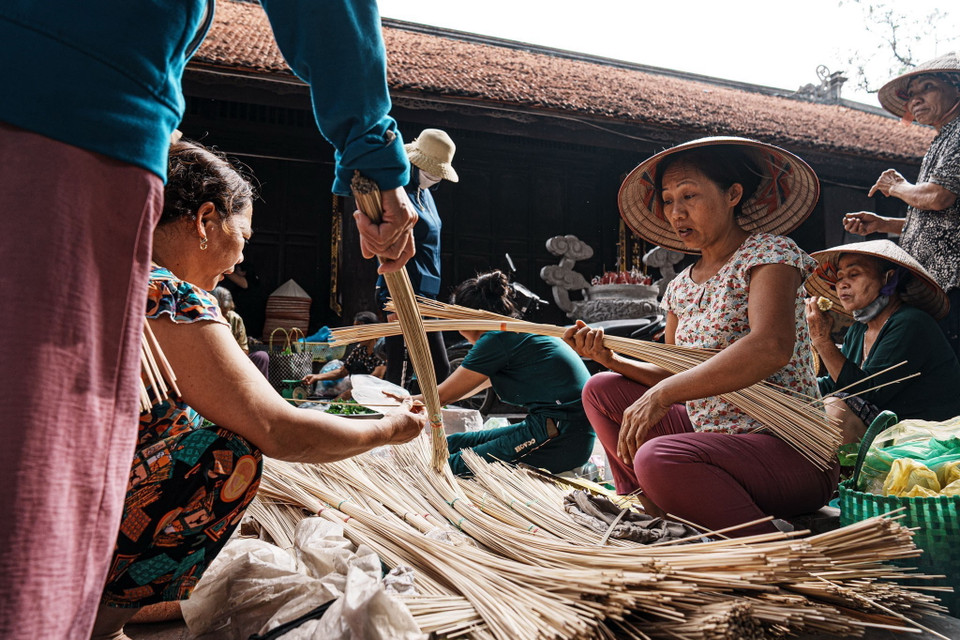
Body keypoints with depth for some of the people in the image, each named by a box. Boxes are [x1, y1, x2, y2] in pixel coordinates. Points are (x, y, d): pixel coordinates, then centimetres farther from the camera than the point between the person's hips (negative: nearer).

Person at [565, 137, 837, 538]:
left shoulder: (770, 252, -9)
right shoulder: (680, 287, 12)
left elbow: (771, 348, -28)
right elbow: (675, 377, 12)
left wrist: (662, 395, -30)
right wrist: (610, 359, -4)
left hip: (791, 450, -8)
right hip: (713, 434, 8)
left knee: (659, 459, -33)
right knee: (601, 391, 8)